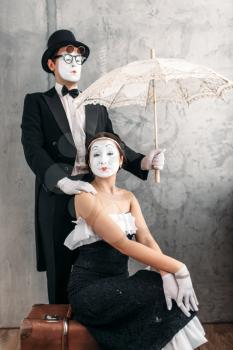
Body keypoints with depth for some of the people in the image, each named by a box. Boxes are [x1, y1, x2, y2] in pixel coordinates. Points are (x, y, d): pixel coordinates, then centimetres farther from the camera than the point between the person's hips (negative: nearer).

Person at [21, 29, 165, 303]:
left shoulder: (96, 104, 19)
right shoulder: (37, 102, 7)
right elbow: (33, 148, -7)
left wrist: (142, 162, -7)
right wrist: (63, 182, -23)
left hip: (94, 192, 3)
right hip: (57, 197, -2)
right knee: (60, 269, 2)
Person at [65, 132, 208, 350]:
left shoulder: (128, 197, 10)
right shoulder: (85, 196, -13)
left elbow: (146, 239, -3)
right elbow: (122, 244, -21)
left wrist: (166, 274, -23)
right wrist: (177, 269, -24)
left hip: (117, 285, 6)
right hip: (89, 289, -6)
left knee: (171, 296, -17)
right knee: (161, 293, -21)